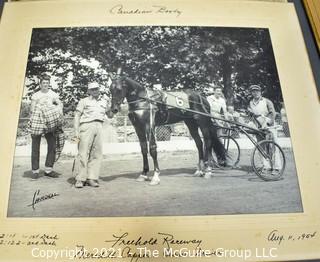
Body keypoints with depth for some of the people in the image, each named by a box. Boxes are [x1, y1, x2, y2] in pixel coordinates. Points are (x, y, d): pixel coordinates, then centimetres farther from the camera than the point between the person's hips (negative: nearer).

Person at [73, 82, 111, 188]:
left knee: (97, 154, 1)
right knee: (83, 153, -5)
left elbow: (110, 115, 23)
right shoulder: (84, 101, 10)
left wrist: (110, 106, 5)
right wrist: (76, 131, -5)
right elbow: (77, 116, 4)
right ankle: (80, 179, 0)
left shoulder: (104, 101, 20)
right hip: (86, 126, -4)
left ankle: (92, 178, 8)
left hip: (99, 127, 4)